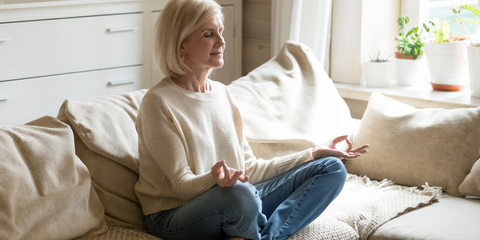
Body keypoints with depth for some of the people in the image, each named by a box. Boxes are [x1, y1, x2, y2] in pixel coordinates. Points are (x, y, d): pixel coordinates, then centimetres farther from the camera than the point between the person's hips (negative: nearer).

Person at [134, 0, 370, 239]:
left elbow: (249, 169, 12)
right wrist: (215, 179, -36)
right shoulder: (158, 103, -11)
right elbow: (183, 185, -14)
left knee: (332, 168, -3)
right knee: (240, 193, -42)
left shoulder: (222, 93, 11)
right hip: (175, 217, -8)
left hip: (234, 204, 8)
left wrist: (314, 153, 9)